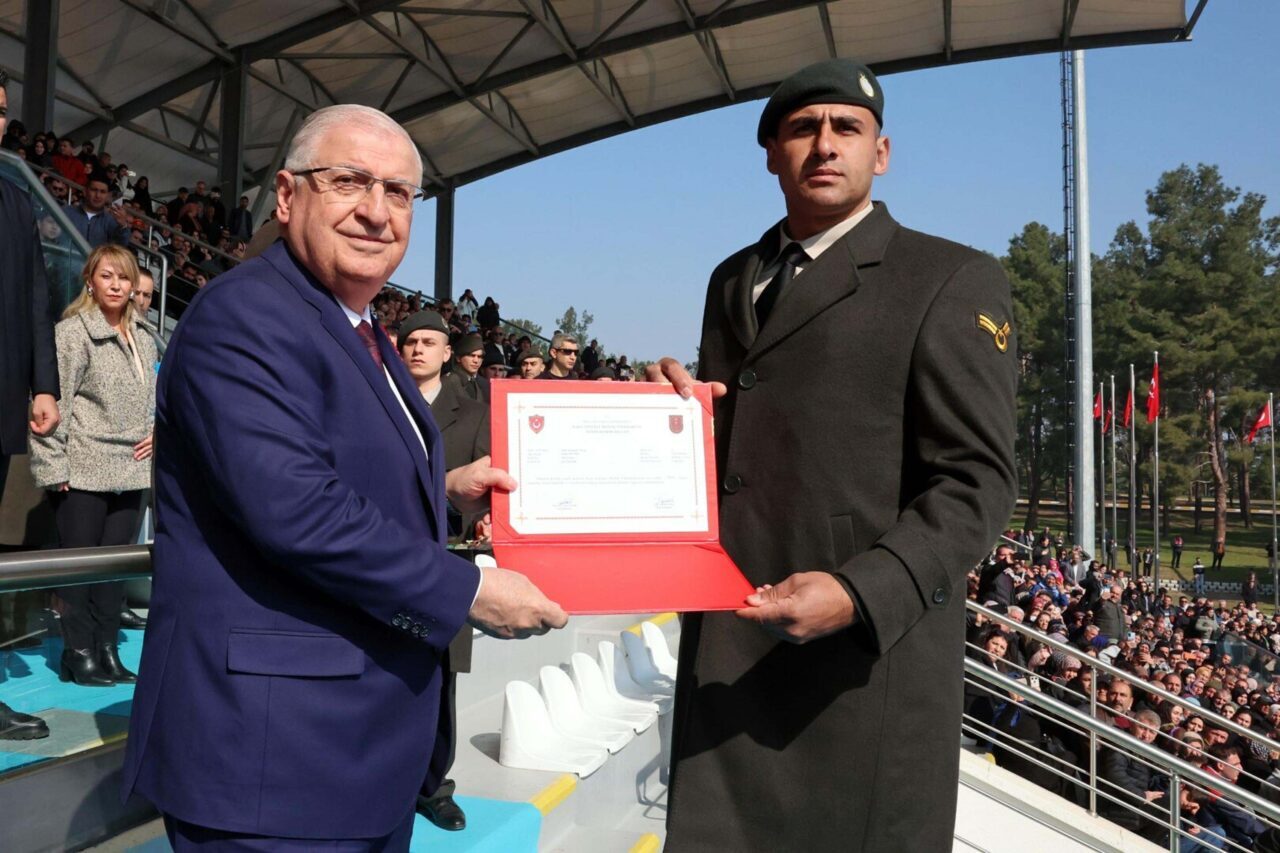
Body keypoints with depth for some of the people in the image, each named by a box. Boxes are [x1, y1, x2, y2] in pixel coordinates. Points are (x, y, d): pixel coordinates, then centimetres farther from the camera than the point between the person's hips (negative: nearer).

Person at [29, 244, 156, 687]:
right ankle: (78, 654, 12)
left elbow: (157, 398, 24)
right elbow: (54, 402, -10)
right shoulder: (73, 333, -6)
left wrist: (158, 433, 5)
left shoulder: (144, 341, 14)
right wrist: (53, 466, -14)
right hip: (83, 472, -6)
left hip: (129, 471, 6)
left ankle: (107, 652, 18)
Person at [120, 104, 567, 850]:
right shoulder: (242, 318, -16)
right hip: (277, 747, -9)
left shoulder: (360, 333, 14)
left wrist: (442, 488, 7)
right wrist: (469, 591, -19)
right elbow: (292, 506, -27)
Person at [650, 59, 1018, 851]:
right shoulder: (735, 280, 15)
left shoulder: (952, 280, -4)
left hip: (866, 651, -5)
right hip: (725, 639, 6)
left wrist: (861, 594, -23)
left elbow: (977, 480, -10)